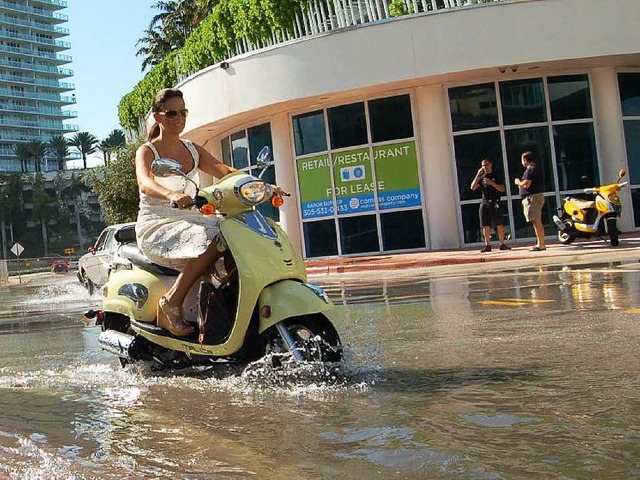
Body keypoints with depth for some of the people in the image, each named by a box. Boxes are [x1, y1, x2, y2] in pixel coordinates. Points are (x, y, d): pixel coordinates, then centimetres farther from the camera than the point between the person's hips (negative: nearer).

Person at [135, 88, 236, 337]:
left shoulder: (193, 150, 16)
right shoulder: (147, 151, -2)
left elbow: (226, 171, 0)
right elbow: (145, 184, -24)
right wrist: (171, 195, -48)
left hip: (188, 222, 6)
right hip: (156, 226, -5)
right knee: (213, 239, -34)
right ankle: (172, 301, -24)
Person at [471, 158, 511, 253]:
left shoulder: (496, 176, 6)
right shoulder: (481, 178, 15)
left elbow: (502, 189, -3)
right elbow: (473, 187, 2)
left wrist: (491, 183, -14)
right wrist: (478, 175, -7)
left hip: (495, 202, -3)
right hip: (485, 202, 3)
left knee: (499, 224, -7)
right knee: (486, 225, 0)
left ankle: (502, 244, -4)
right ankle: (487, 245, 3)